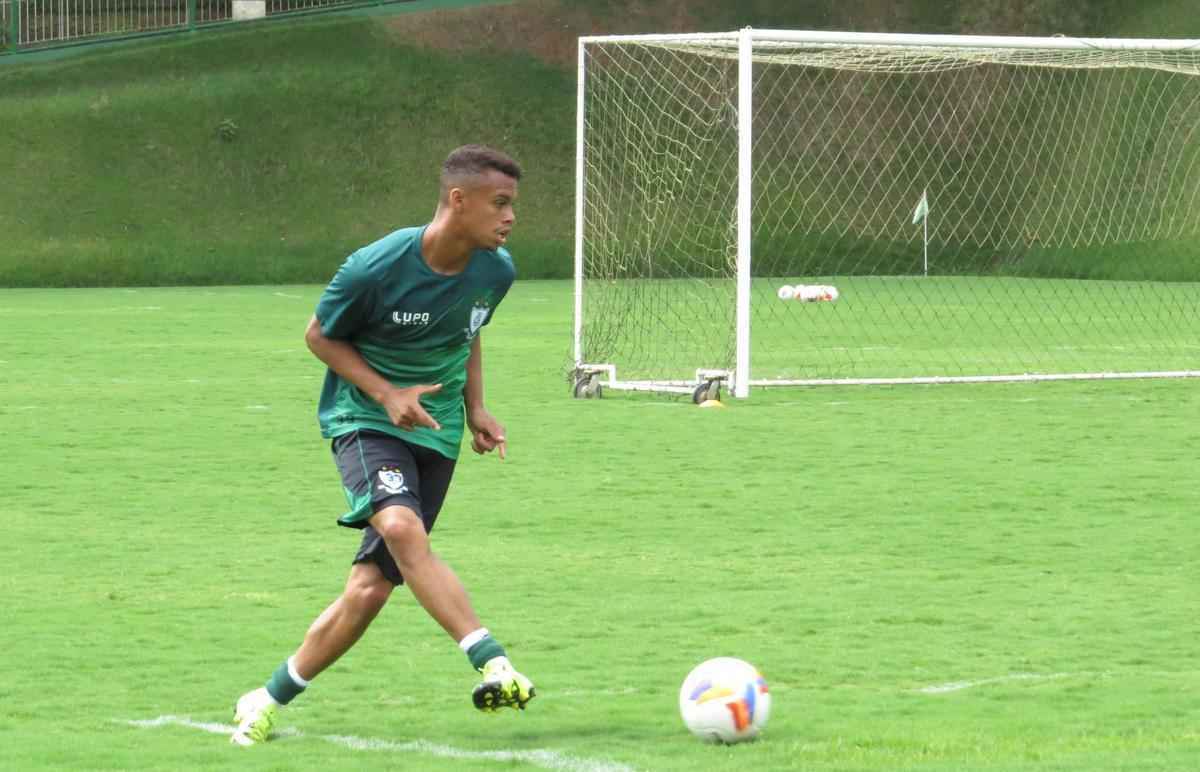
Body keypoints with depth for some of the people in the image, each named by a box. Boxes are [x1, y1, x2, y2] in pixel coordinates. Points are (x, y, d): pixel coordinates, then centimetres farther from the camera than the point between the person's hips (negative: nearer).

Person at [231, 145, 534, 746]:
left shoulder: (495, 270, -5)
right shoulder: (376, 268, -21)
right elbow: (320, 335, -5)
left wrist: (475, 408, 4)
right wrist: (386, 394, -17)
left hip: (436, 431, 5)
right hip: (364, 419, -4)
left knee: (371, 587, -4)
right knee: (401, 528, -35)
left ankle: (268, 702, 13)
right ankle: (492, 663, -40)